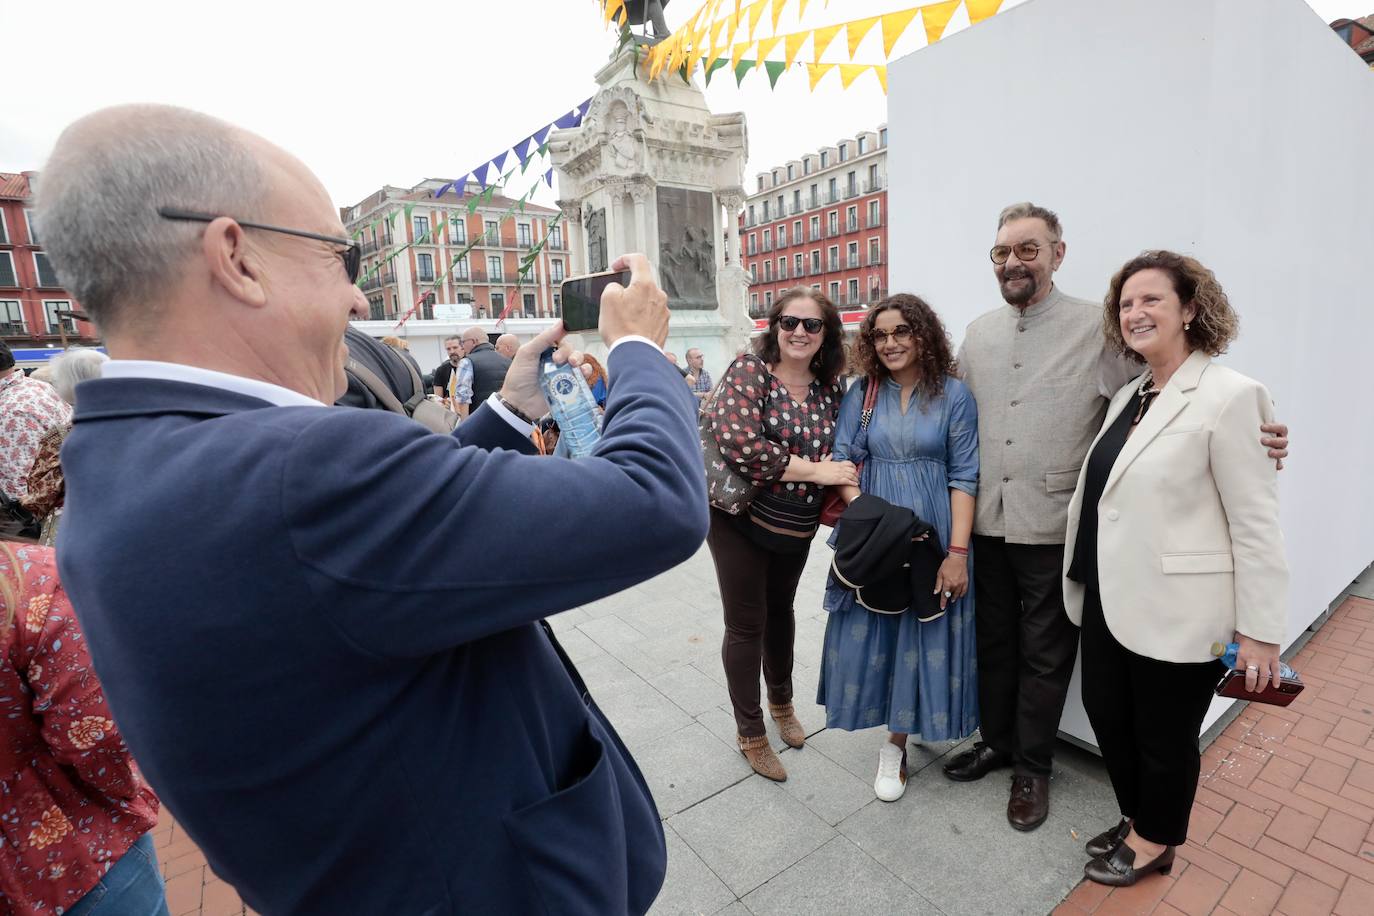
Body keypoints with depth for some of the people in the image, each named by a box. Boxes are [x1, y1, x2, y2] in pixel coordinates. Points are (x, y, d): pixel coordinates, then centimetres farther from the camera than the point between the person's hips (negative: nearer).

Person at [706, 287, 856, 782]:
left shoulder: (829, 389, 2)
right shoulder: (749, 370, -14)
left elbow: (837, 455, 11)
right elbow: (738, 444, -27)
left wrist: (843, 484, -10)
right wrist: (815, 471, -23)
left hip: (797, 526, 5)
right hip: (740, 519, -5)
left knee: (781, 611, 23)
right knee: (746, 625, 7)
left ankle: (781, 700, 48)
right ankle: (750, 732, 29)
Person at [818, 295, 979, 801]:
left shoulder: (953, 395, -2)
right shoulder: (862, 394, 3)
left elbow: (964, 475, -5)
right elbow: (841, 461, -1)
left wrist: (957, 551, -11)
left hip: (932, 537, -1)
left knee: (923, 637, 7)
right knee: (871, 633, 7)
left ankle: (896, 741, 27)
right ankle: (896, 737, 30)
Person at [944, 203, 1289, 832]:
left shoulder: (1097, 327, -7)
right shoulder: (978, 333, 6)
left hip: (1055, 528, -4)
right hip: (986, 523, 4)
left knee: (1045, 655, 11)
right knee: (994, 641, 18)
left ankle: (1033, 768, 32)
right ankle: (996, 742, 40)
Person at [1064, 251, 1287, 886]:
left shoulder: (1229, 396, -14)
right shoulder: (1128, 396, 9)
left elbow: (1256, 524, -15)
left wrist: (1260, 631, -13)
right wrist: (1087, 578, 16)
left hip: (1176, 611, -7)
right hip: (1110, 597, 7)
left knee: (1163, 735, 13)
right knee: (1105, 713, 19)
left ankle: (1153, 843, 37)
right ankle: (1136, 820, 44)